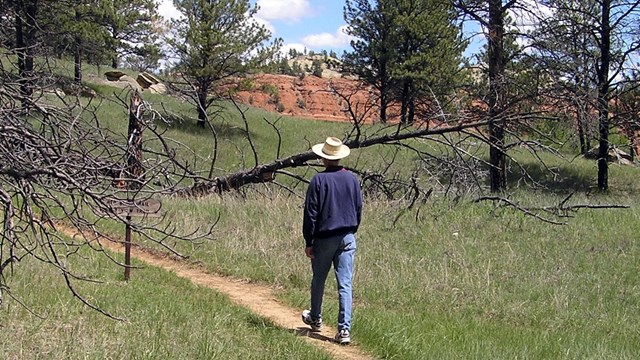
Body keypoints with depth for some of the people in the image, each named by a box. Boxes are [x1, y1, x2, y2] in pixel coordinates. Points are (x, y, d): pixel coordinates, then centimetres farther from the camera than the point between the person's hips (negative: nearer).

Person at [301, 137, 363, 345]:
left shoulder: (319, 180, -9)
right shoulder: (352, 179, 3)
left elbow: (310, 213, -9)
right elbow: (359, 209, 10)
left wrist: (308, 242, -3)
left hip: (324, 238, -3)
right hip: (347, 238, 3)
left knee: (318, 280, 17)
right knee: (345, 285, 0)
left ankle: (315, 319, 35)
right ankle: (344, 329, -6)